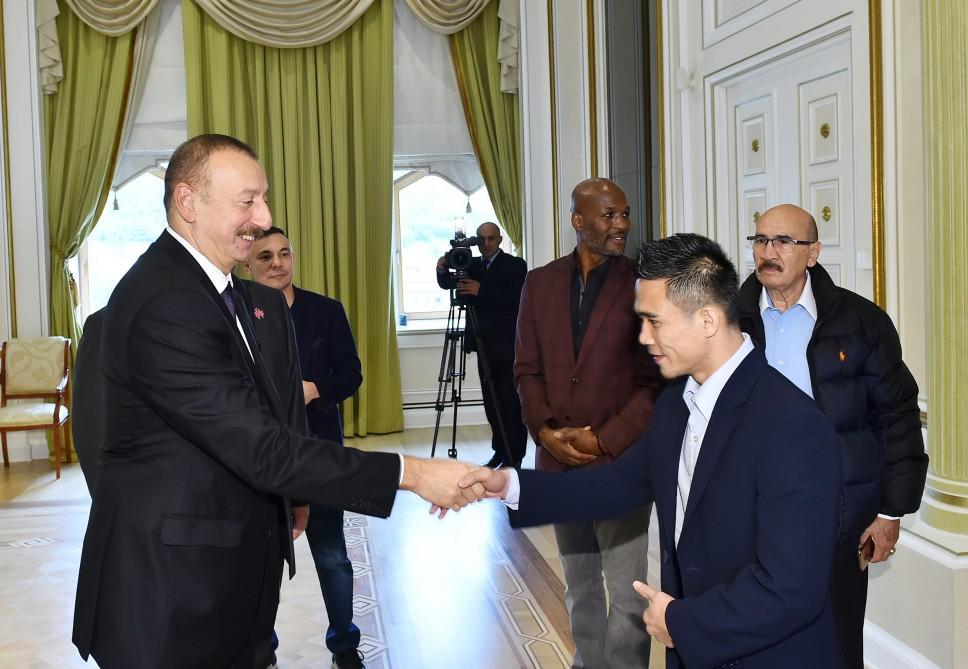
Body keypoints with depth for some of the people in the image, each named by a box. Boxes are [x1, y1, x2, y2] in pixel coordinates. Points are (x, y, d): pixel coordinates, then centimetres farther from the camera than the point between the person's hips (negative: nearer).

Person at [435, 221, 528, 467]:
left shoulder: (515, 265, -5)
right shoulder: (472, 265, 12)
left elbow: (517, 299, -17)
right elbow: (448, 284, 7)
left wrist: (481, 291, -26)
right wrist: (442, 270, -16)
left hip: (509, 346, -6)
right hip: (485, 345, 6)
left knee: (512, 402, -3)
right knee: (491, 403, 9)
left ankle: (515, 455, 3)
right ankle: (500, 451, 19)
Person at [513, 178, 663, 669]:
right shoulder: (541, 282, 5)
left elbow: (655, 382, -7)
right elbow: (527, 368, 7)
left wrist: (604, 440, -13)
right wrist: (543, 430, -8)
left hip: (621, 463, -4)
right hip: (559, 462, 4)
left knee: (626, 595, 2)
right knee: (580, 588, 18)